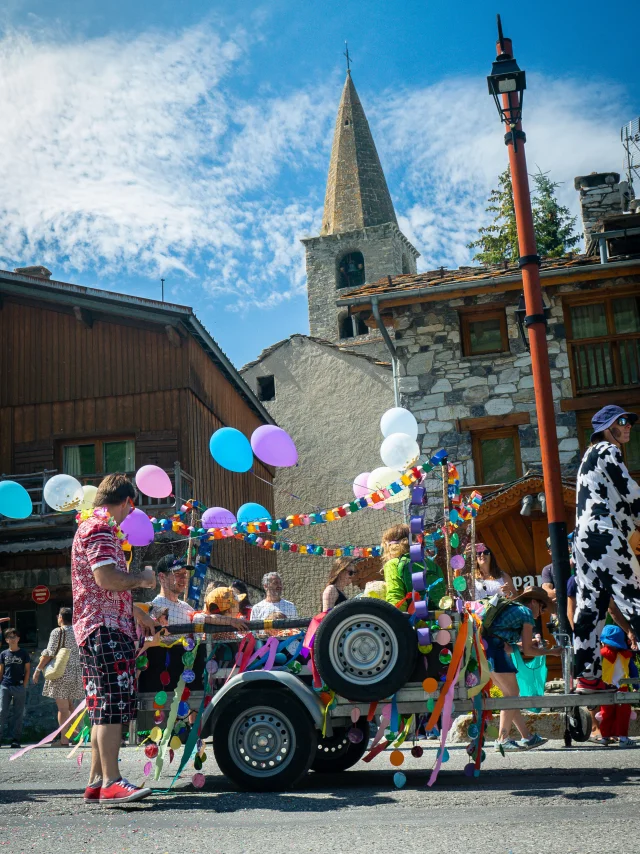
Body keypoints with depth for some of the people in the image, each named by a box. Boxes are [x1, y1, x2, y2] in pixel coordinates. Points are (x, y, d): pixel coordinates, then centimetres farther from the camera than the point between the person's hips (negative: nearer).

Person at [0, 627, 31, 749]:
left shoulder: (24, 653, 4)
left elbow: (27, 670, 6)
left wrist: (24, 686, -2)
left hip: (19, 687, -1)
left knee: (18, 714, 1)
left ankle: (16, 739, 5)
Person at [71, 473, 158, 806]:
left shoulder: (95, 526, 24)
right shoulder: (100, 527, -9)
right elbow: (107, 578, -24)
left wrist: (139, 615, 39)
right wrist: (142, 577, -7)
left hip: (103, 629, 11)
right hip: (106, 629, -11)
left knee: (104, 708, 10)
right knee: (112, 705, -12)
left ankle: (96, 782, 13)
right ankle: (111, 783, -13)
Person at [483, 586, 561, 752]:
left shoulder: (511, 607, 27)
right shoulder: (527, 613, 3)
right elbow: (527, 650, 1)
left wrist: (525, 643, 32)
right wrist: (551, 652, 14)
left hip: (483, 647, 9)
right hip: (494, 649, -9)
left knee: (510, 693, 14)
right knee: (512, 693, 0)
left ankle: (527, 737, 18)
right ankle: (503, 739, 0)